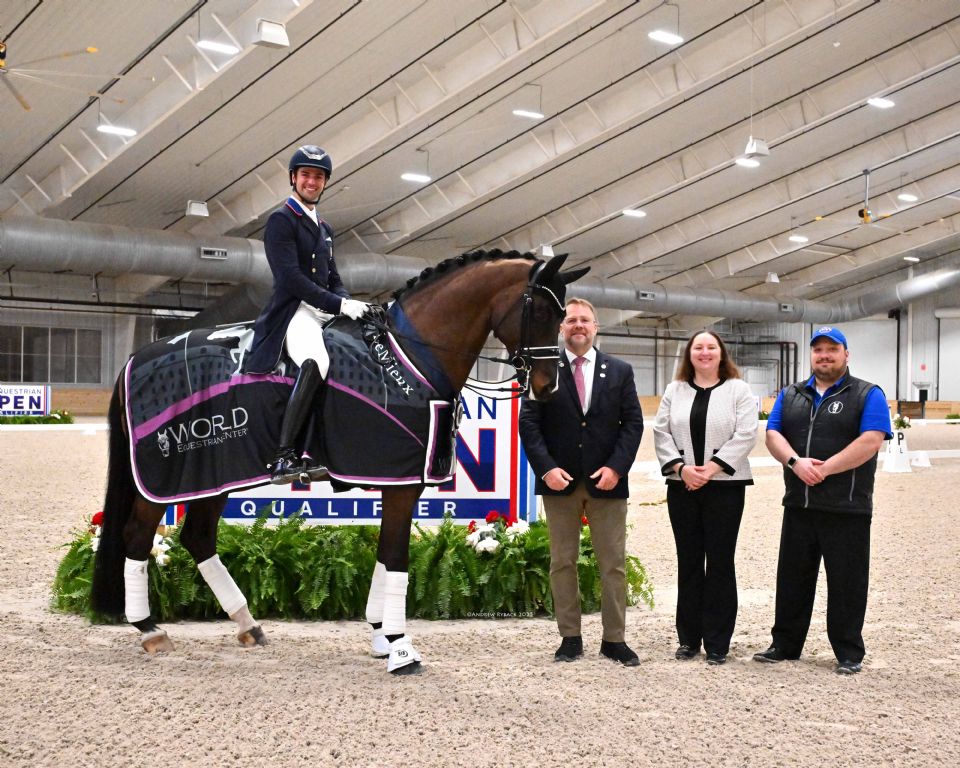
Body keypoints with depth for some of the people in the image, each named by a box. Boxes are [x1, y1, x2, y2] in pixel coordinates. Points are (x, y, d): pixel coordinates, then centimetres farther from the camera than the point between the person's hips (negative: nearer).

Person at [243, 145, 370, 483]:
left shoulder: (324, 228, 24)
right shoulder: (281, 220, -1)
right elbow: (290, 278, -13)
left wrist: (349, 304, 0)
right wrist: (340, 305, -18)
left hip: (326, 313, 9)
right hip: (293, 312, -9)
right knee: (315, 362, -37)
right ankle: (284, 458, -38)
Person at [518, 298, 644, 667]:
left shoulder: (620, 371, 7)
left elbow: (633, 422, 3)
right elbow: (529, 423, -1)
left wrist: (616, 467, -10)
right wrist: (546, 468, -13)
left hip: (606, 482, 1)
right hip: (560, 482, 0)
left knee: (614, 564, 3)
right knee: (562, 562, 6)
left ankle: (614, 639, 11)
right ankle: (570, 638, 14)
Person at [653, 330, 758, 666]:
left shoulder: (739, 391, 2)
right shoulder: (674, 391, 11)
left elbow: (745, 435, -7)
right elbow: (662, 433, 5)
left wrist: (711, 467, -15)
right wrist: (682, 467, -9)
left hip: (725, 486, -3)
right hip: (682, 487, 3)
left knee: (720, 563, 0)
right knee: (688, 562, 7)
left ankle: (717, 643, 6)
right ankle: (688, 638, 15)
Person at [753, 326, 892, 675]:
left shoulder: (867, 395, 0)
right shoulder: (790, 396, 14)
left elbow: (871, 441, -13)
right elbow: (772, 435, 4)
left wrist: (824, 469, -18)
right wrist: (795, 461, -16)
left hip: (847, 509, -4)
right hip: (798, 505, 4)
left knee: (846, 582, 2)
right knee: (792, 578, 11)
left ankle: (848, 653, 12)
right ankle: (785, 644, 21)